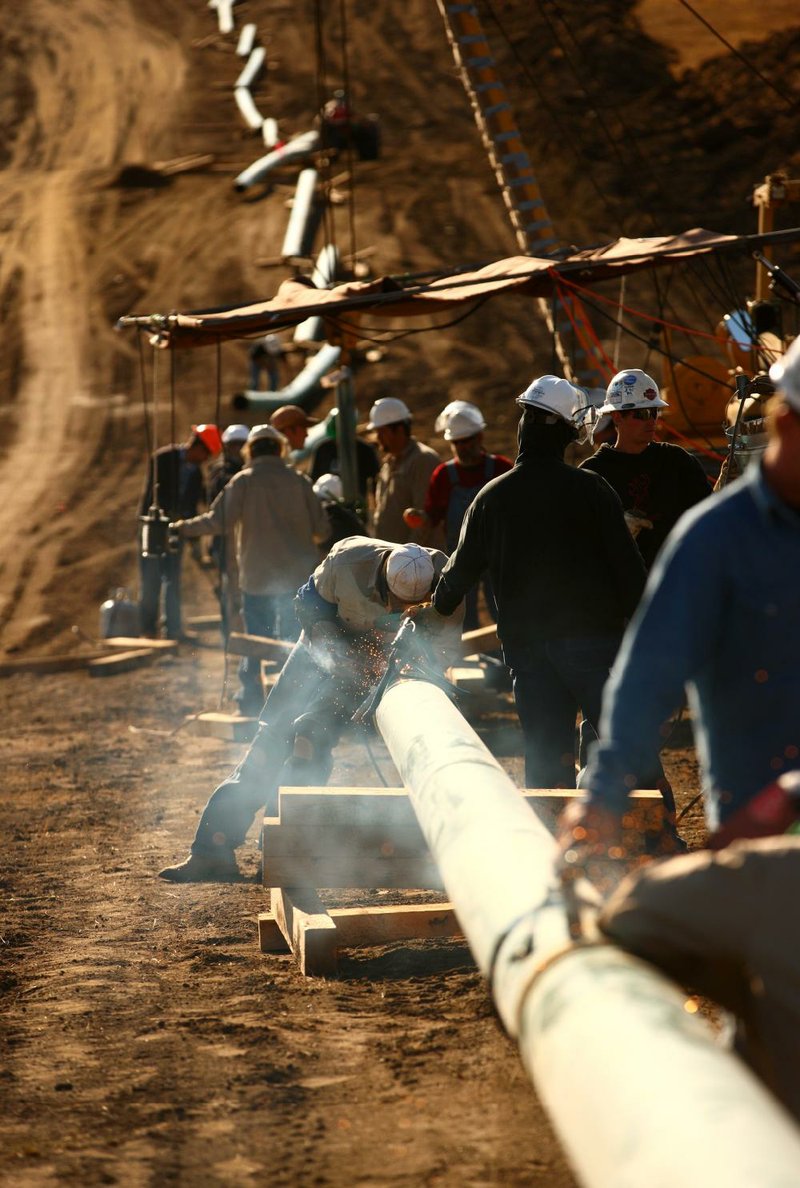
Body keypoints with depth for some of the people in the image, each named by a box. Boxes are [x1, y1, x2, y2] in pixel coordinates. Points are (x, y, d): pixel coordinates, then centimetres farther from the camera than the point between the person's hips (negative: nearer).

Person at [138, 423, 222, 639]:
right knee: (150, 581, -5)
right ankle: (148, 630, -1)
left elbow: (192, 507, 10)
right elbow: (159, 494, -17)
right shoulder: (163, 458, -9)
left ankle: (173, 630, 8)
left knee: (173, 582, 5)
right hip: (154, 526, -5)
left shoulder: (196, 471, 8)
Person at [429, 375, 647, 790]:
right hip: (593, 640, -3)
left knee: (545, 756, 8)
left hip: (526, 646, 3)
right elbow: (626, 564, -6)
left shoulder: (491, 497, 5)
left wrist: (434, 610, 32)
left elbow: (461, 569, 14)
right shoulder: (590, 489, -5)